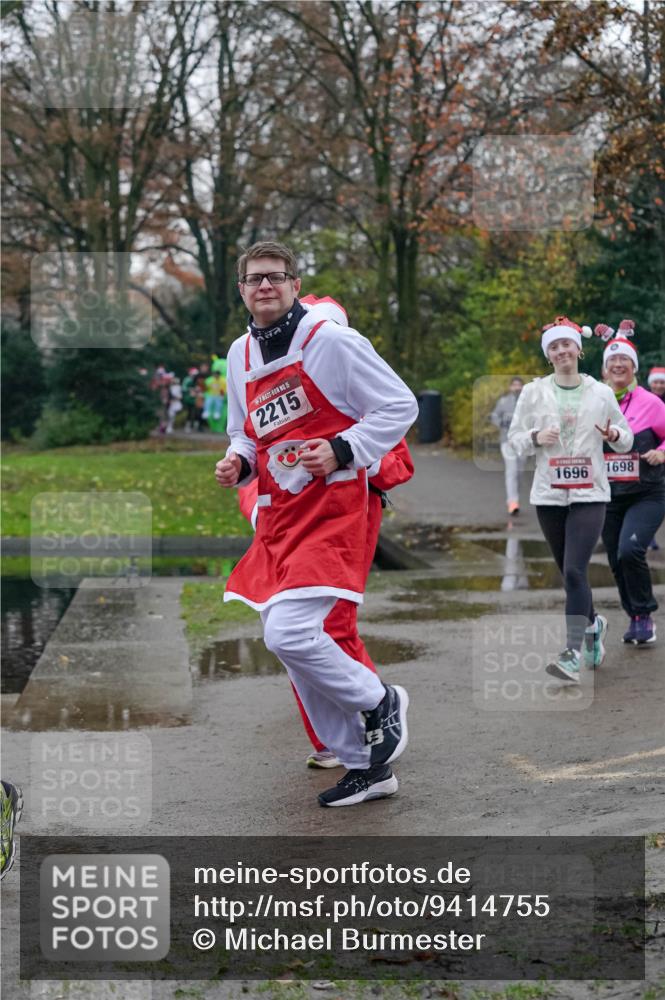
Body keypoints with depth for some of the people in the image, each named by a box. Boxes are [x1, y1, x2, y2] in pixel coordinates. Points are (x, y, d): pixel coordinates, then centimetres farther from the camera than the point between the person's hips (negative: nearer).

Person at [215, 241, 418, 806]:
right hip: (279, 513, 8)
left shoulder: (331, 339, -9)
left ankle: (378, 703, 9)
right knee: (288, 639, 7)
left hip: (334, 506, -8)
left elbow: (400, 406, -8)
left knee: (288, 632, -20)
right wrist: (236, 462, 3)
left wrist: (342, 450, -18)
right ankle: (367, 767, 21)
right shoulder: (240, 355, 12)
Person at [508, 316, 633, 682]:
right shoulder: (533, 392, 3)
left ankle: (571, 654, -18)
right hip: (549, 495, 2)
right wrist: (536, 437, -13)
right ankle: (593, 624, 39)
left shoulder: (601, 393, 3)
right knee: (568, 572, 12)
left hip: (589, 494, -2)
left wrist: (614, 435, -11)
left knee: (575, 571, -16)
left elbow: (626, 439, 11)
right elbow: (514, 438, 7)